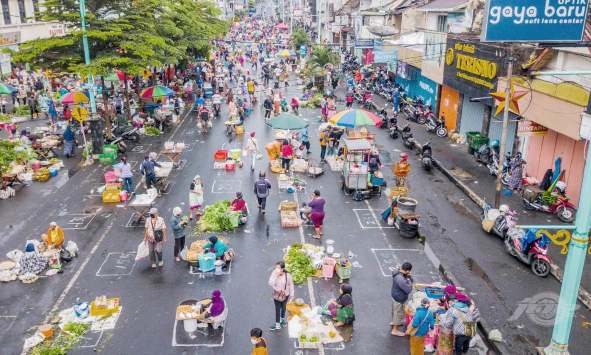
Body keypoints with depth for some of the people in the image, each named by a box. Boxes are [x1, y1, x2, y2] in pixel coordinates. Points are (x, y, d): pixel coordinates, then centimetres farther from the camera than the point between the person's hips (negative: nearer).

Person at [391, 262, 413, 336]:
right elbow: (408, 290, -31)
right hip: (399, 298, -9)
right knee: (398, 313, 9)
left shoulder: (398, 273, -7)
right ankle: (395, 330, 25)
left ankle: (394, 322, 53)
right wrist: (408, 279, -22)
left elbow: (411, 280, 4)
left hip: (395, 295, 9)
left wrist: (409, 277, -18)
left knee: (395, 310, 29)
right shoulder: (400, 279, -37)